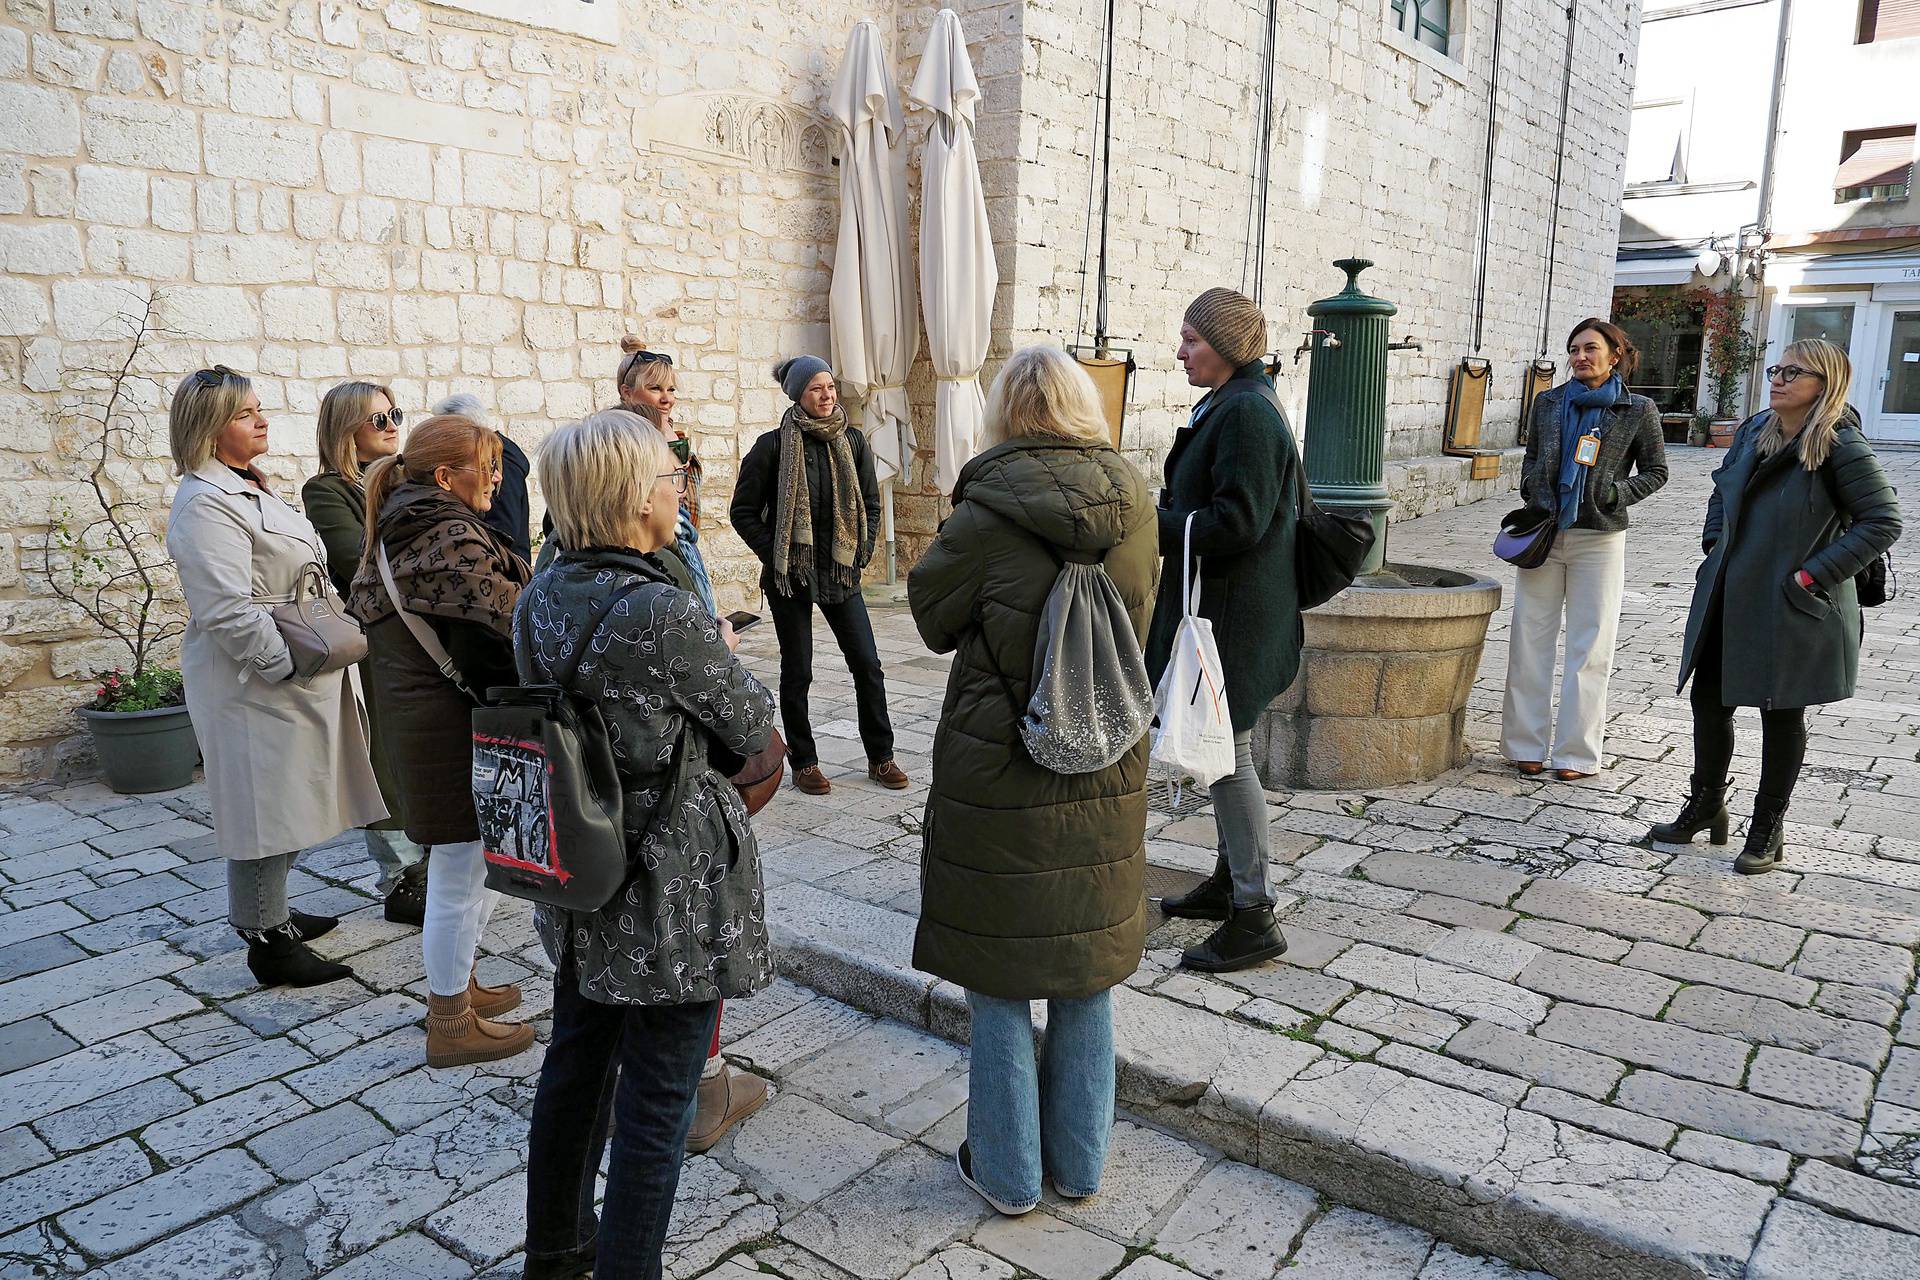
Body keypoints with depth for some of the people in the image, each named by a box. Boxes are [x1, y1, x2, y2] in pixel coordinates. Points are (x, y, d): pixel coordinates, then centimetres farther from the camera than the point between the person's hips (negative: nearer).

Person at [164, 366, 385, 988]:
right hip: (254, 683, -10)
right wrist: (292, 663, -23)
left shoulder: (249, 488, 16)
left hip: (288, 675, 10)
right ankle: (267, 943, 9)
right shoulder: (205, 504, -17)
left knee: (283, 804, 18)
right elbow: (229, 611, -25)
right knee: (265, 809, -2)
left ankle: (270, 913, 33)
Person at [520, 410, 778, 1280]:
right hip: (673, 889, -8)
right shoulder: (667, 616, -25)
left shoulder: (541, 598, -2)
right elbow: (754, 731, -11)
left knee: (575, 1064, 24)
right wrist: (725, 656, 8)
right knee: (655, 1100, 8)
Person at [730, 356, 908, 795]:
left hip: (841, 573, 3)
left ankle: (880, 757, 15)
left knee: (867, 665, 2)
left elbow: (871, 504, 12)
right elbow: (743, 512, -3)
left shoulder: (852, 441, 3)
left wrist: (863, 552, 1)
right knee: (797, 672, 7)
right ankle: (803, 762, 20)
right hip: (790, 577, -3)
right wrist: (774, 554, -10)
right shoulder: (773, 446, -8)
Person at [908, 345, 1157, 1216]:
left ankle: (1007, 1173, 26)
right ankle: (1079, 1162, 33)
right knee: (1088, 973, 19)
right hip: (1106, 778, 4)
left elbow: (930, 614, -2)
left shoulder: (989, 515, -17)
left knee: (998, 982, 12)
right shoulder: (1134, 506, -4)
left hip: (997, 777, -4)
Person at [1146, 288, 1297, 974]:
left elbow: (1236, 523, -24)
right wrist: (1165, 508, 8)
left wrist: (1150, 523, -18)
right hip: (1215, 604, 11)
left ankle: (1253, 916, 4)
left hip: (1233, 614, -11)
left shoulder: (1248, 414, -18)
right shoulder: (1228, 406, 15)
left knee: (1228, 753, -5)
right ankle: (1229, 880, 32)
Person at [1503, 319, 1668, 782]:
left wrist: (1618, 493, -10)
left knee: (1589, 648, 1)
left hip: (1599, 539, -3)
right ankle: (1528, 744, 13)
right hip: (1542, 535, 3)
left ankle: (1576, 752, 10)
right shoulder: (1548, 403, 8)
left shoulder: (1638, 410, 0)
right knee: (1531, 640, 3)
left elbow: (1656, 471, 6)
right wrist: (1531, 491, 1)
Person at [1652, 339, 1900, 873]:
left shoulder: (1841, 446, -14)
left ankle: (1768, 829, 23)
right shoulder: (1755, 430, 5)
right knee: (1708, 700, 13)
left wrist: (1813, 575, -17)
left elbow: (1883, 522, -14)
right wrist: (1715, 546, 10)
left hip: (1793, 609, -6)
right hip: (1729, 598, 6)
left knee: (1781, 714, 8)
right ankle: (1706, 806, 32)